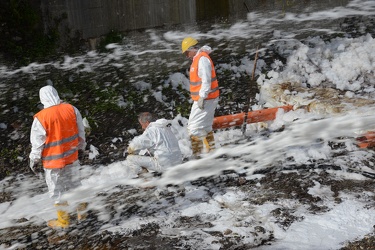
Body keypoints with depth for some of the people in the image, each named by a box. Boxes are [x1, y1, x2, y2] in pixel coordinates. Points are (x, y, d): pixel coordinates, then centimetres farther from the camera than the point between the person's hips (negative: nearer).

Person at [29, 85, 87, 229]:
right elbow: (81, 131, 4)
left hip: (53, 161, -5)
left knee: (57, 190, 11)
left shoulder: (41, 117, -21)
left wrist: (34, 159, 3)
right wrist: (81, 146, 21)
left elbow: (37, 142, -12)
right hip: (72, 156, 5)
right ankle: (82, 212, 36)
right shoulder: (71, 109, -7)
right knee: (74, 184, 22)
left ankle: (63, 221, 23)